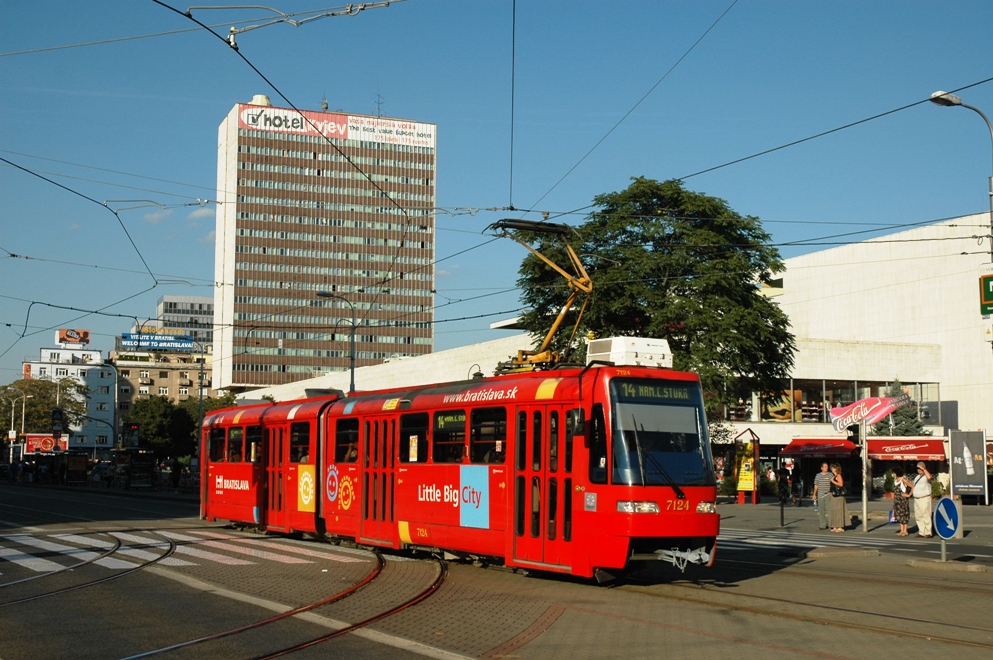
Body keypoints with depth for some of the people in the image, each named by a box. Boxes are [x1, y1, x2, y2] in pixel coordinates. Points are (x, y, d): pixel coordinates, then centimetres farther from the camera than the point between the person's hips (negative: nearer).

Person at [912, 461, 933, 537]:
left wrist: (924, 469, -22)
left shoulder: (926, 477, -7)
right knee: (918, 517, 8)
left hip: (925, 499, -8)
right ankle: (921, 532, 14)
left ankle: (928, 533, -7)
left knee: (926, 516, -9)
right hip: (916, 499, 8)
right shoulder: (917, 477, 19)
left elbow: (929, 477, -32)